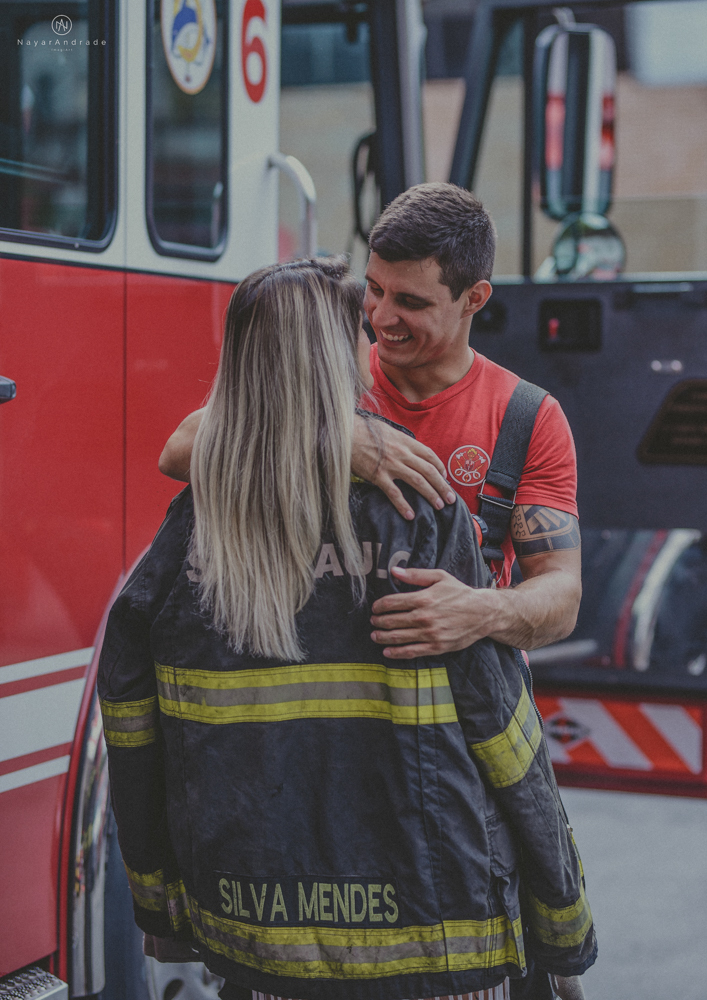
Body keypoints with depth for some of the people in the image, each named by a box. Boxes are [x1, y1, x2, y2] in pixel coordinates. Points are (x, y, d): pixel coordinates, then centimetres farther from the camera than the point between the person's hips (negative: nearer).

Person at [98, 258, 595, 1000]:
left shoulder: (188, 531, -3)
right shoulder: (422, 520, -12)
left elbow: (130, 729, 1)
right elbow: (500, 730, -9)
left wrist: (160, 909, 13)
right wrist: (564, 927, 2)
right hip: (427, 927, -3)